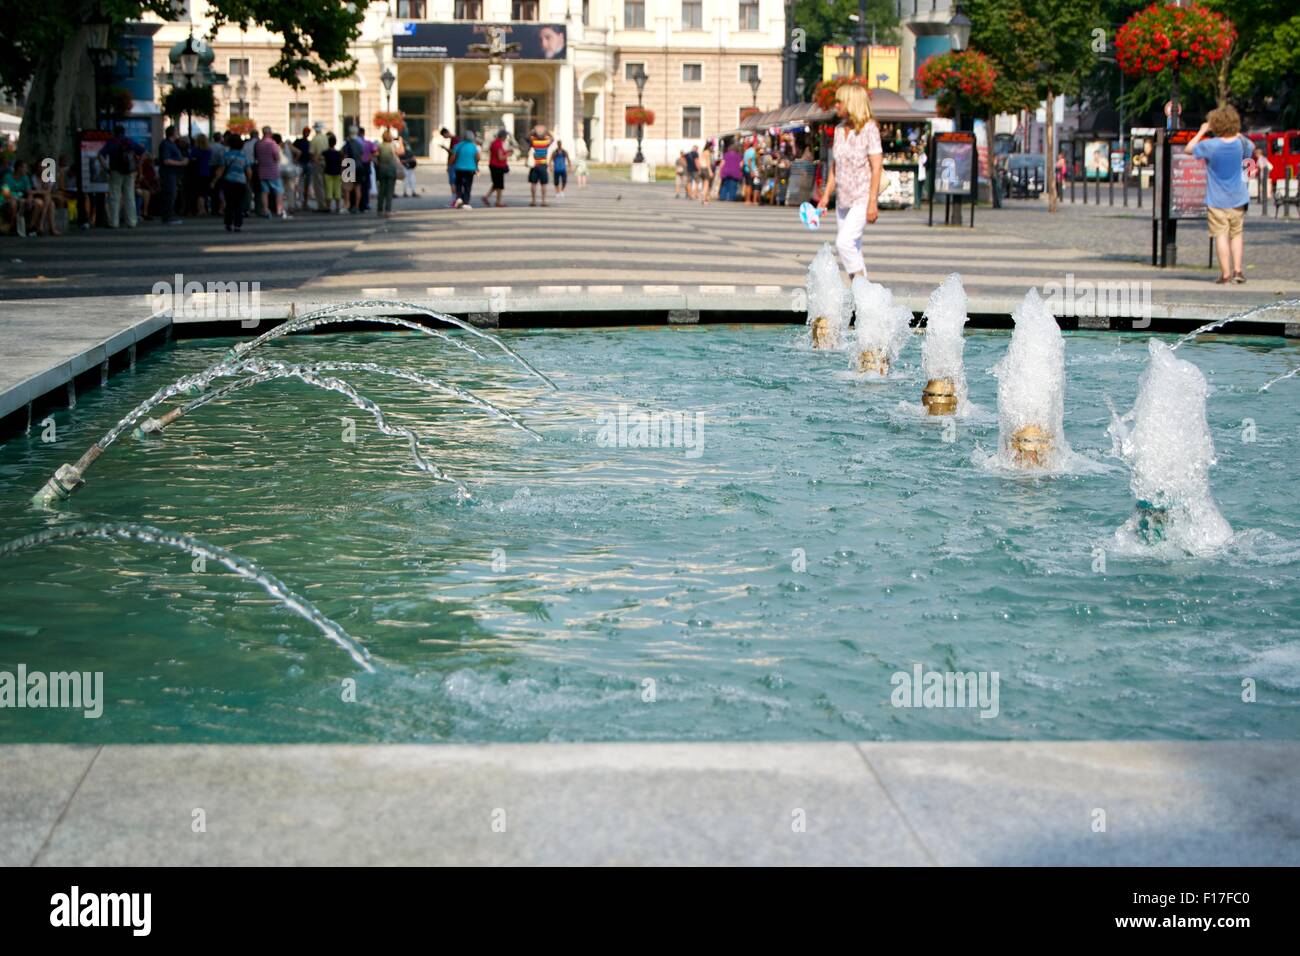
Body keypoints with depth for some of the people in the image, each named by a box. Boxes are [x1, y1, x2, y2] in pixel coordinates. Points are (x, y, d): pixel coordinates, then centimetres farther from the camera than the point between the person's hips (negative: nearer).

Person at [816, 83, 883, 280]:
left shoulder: (869, 129, -10)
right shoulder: (839, 129, 10)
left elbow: (876, 168, -13)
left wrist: (872, 203, -18)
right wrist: (826, 196, 13)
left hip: (862, 199, -7)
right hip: (843, 199, 7)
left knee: (844, 242, -19)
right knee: (852, 248, 9)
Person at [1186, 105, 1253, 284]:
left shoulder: (1210, 145, -16)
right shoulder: (1240, 143, -5)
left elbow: (1188, 149, -2)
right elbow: (1252, 148, 19)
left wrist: (1202, 131, 4)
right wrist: (1237, 133, 18)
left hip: (1217, 201, -3)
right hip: (1238, 200, 3)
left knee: (1221, 236, -1)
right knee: (1237, 234, 15)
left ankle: (1225, 274, -2)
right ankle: (1237, 270, 11)